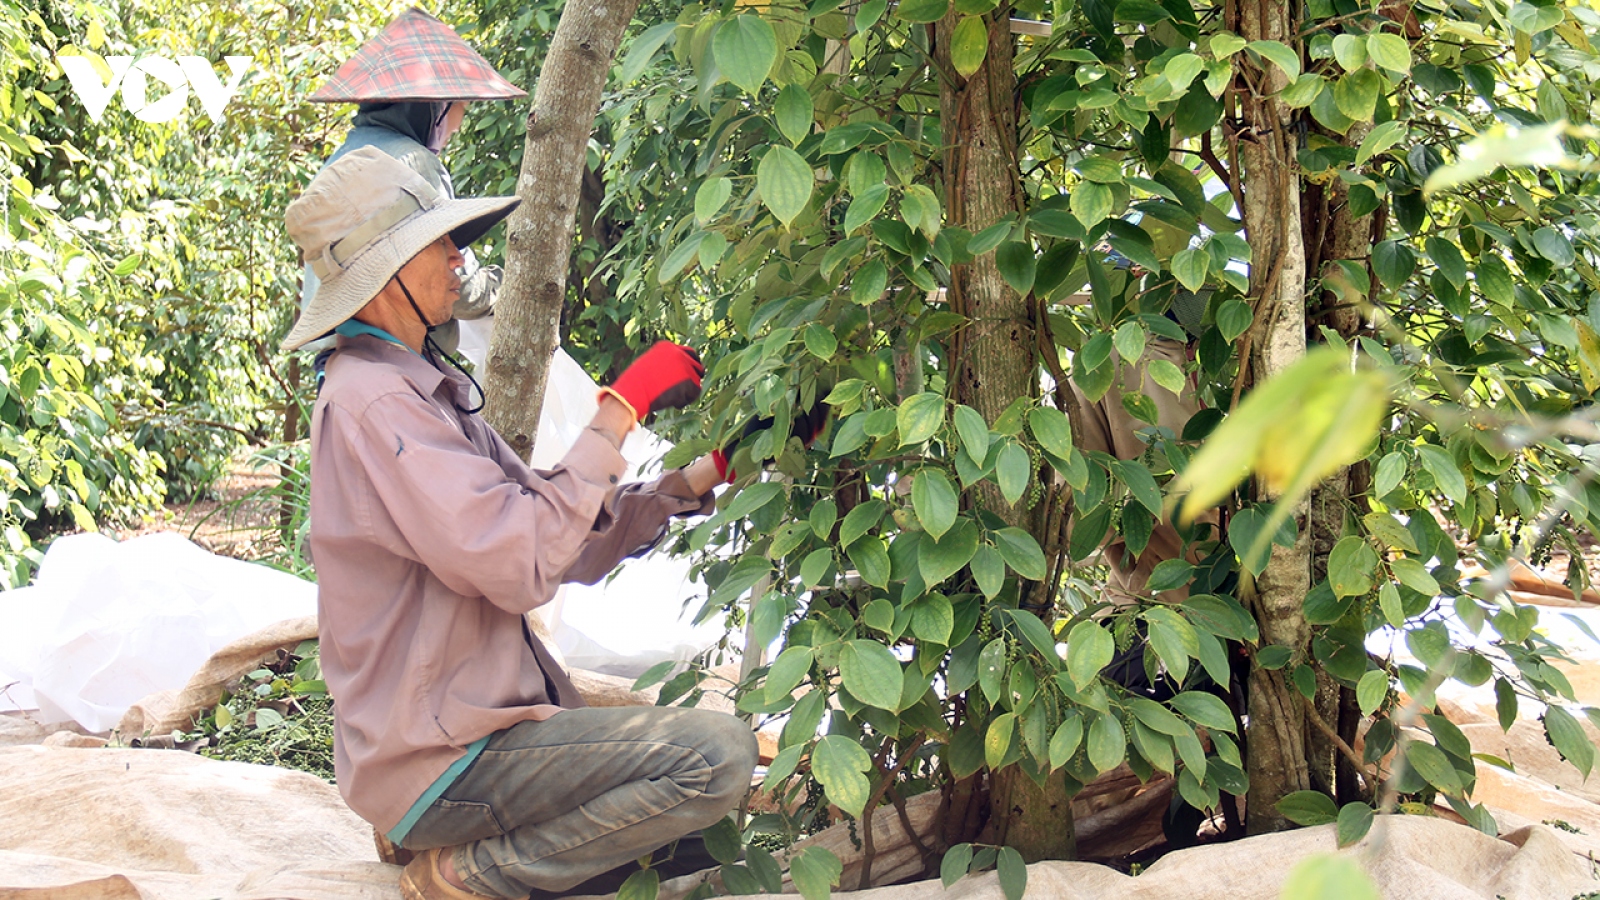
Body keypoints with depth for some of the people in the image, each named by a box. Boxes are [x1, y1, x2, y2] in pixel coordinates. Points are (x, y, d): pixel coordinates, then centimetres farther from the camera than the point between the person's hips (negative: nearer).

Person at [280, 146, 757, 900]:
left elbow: (570, 545, 13)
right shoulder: (373, 404, -17)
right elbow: (522, 564, -27)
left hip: (474, 718, 10)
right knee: (717, 755, -23)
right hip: (439, 759, -10)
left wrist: (695, 481, 3)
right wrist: (621, 411, -20)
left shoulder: (417, 393, 16)